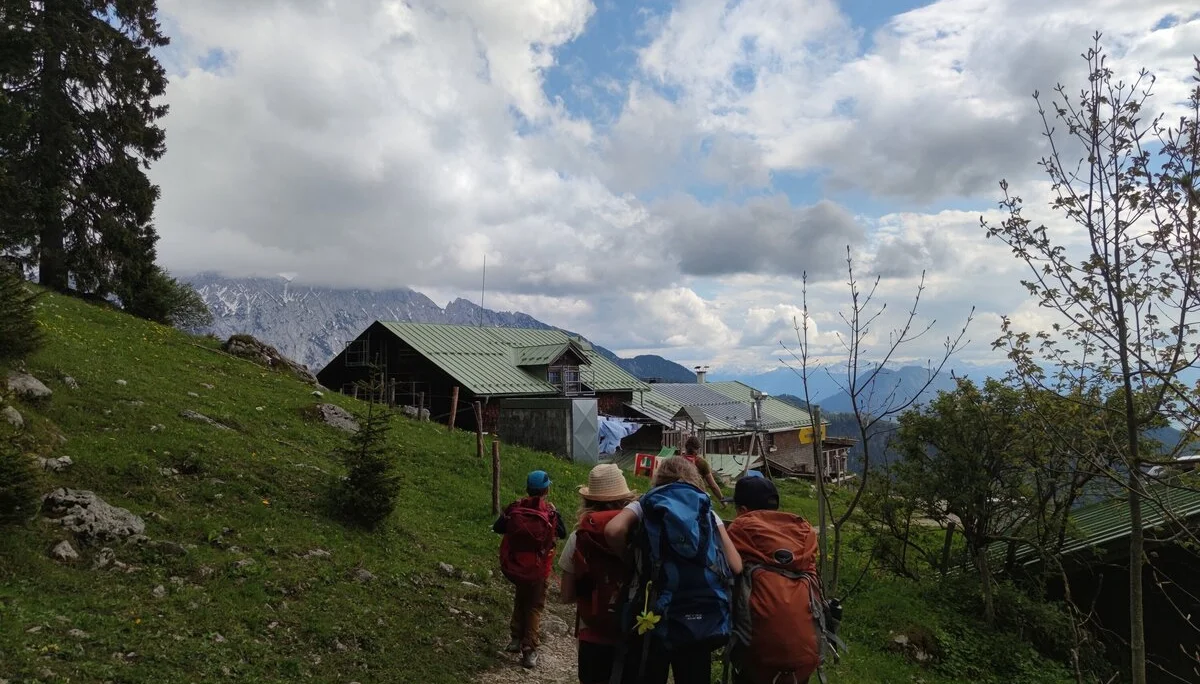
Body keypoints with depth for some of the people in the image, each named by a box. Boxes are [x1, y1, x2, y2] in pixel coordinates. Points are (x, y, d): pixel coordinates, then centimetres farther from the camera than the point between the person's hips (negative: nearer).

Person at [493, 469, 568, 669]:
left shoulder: (515, 507, -10)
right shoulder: (551, 512, -15)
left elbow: (497, 528, -2)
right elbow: (562, 533, -1)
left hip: (514, 566, 3)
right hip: (538, 569, -3)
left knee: (520, 600, 26)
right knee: (534, 607, 11)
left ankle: (517, 639, 33)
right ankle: (529, 651, 8)